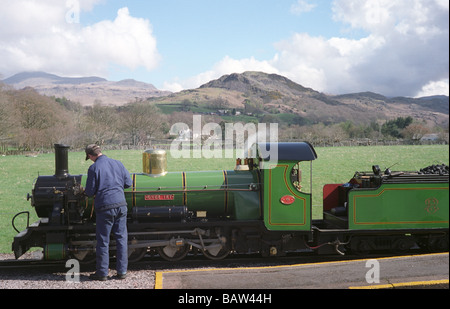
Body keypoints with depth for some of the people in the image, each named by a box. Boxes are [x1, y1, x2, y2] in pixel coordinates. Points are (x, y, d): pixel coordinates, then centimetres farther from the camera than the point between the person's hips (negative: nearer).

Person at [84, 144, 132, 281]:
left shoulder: (93, 168, -8)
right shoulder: (117, 163, 6)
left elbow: (90, 192, -5)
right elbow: (128, 183, 10)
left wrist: (85, 190, 17)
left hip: (104, 208, -4)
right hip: (121, 205, 4)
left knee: (103, 241, 6)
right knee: (121, 239, 10)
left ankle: (102, 273, 14)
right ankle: (122, 271, 14)